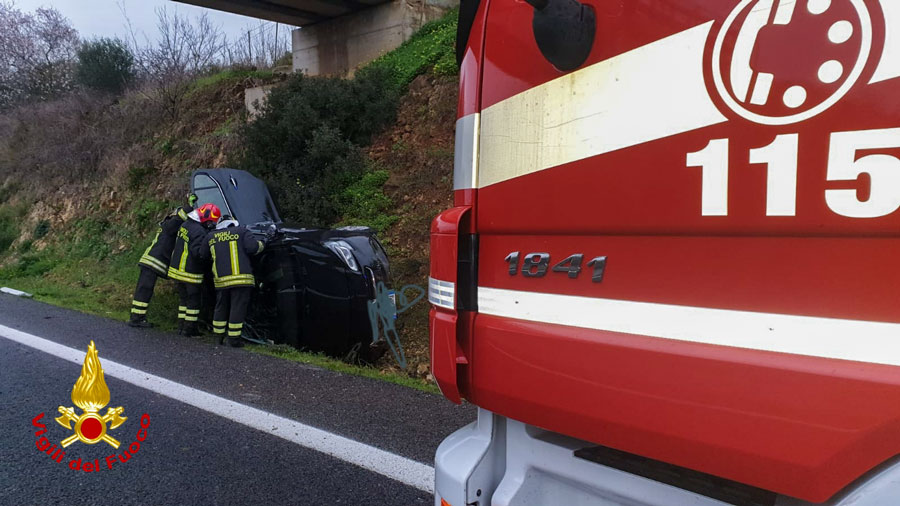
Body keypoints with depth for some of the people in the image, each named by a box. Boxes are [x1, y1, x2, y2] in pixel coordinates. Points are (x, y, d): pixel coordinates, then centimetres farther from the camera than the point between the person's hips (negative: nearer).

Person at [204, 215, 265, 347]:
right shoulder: (241, 231, 3)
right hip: (241, 277, -4)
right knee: (237, 308, 0)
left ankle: (219, 336, 24)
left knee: (220, 308, 17)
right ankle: (234, 339, 0)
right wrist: (261, 244, 10)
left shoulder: (210, 236, 15)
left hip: (220, 280, 4)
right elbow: (252, 247, -10)